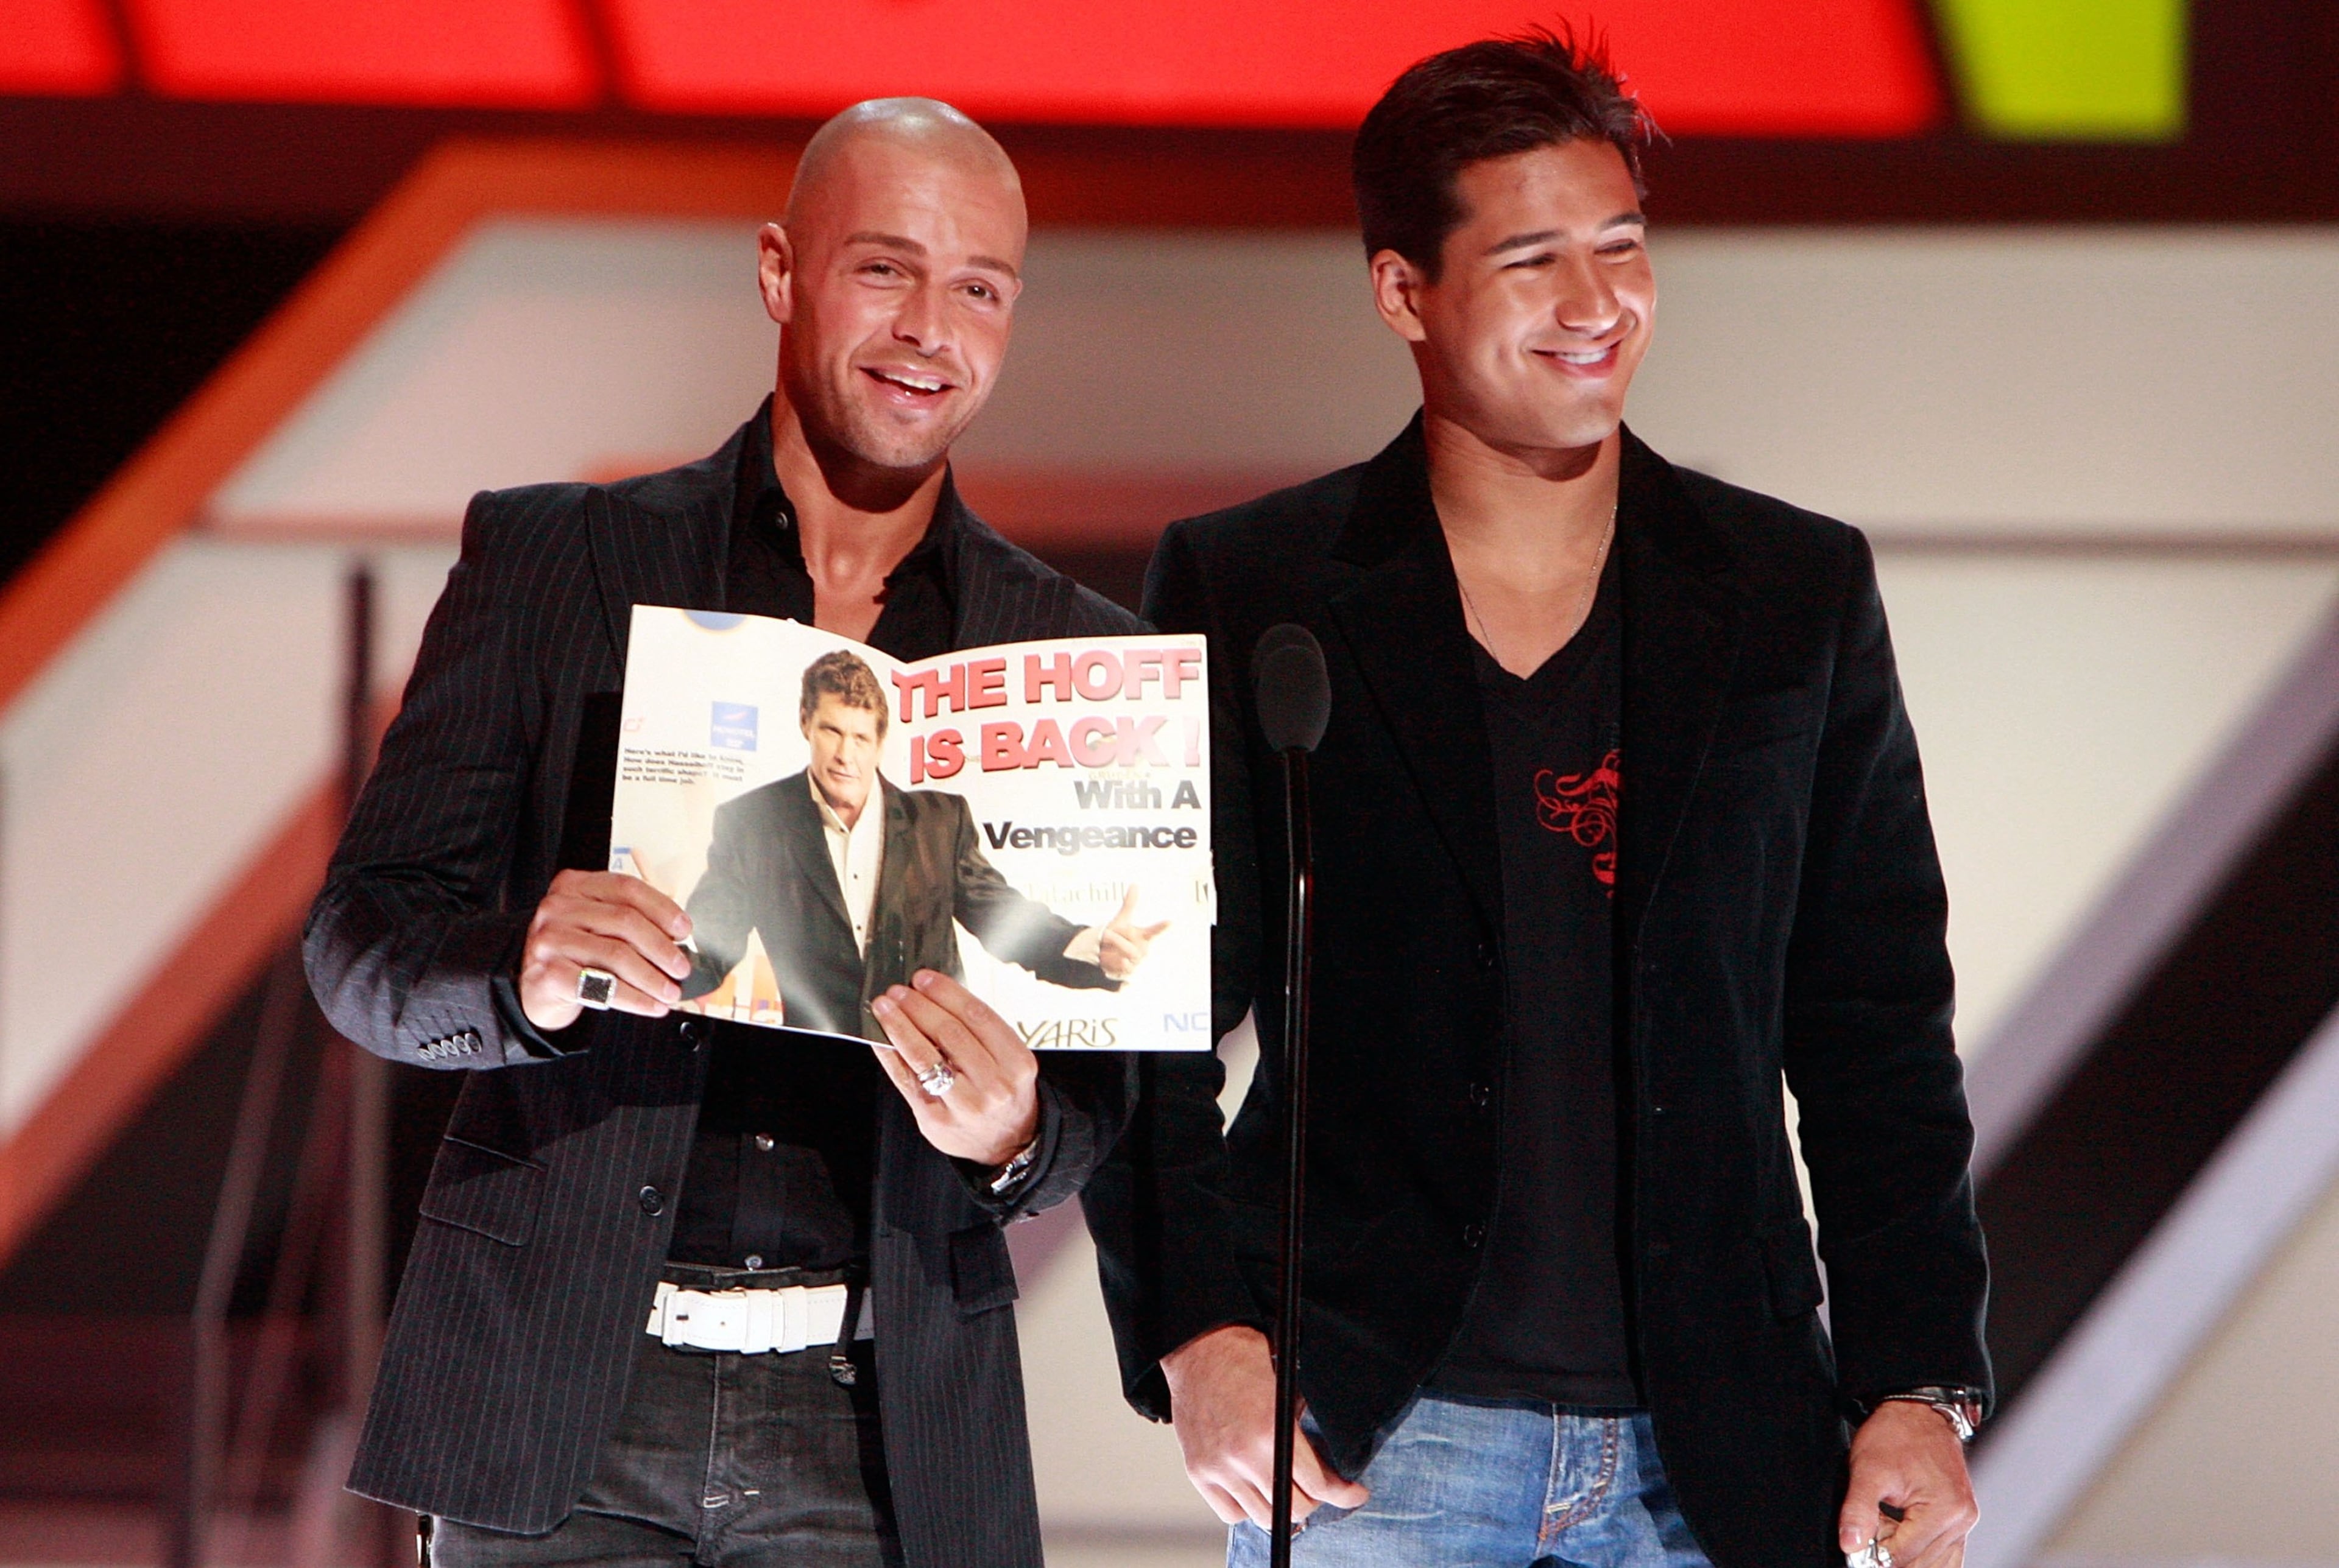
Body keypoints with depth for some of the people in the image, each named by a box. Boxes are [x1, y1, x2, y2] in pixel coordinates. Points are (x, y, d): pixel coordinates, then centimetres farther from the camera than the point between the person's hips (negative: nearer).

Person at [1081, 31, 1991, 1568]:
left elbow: (1878, 1037, 11)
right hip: (1368, 1442, -2)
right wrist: (1196, 1337, -8)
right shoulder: (1247, 595, 5)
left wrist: (1920, 1387, 2)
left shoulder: (1800, 596, 10)